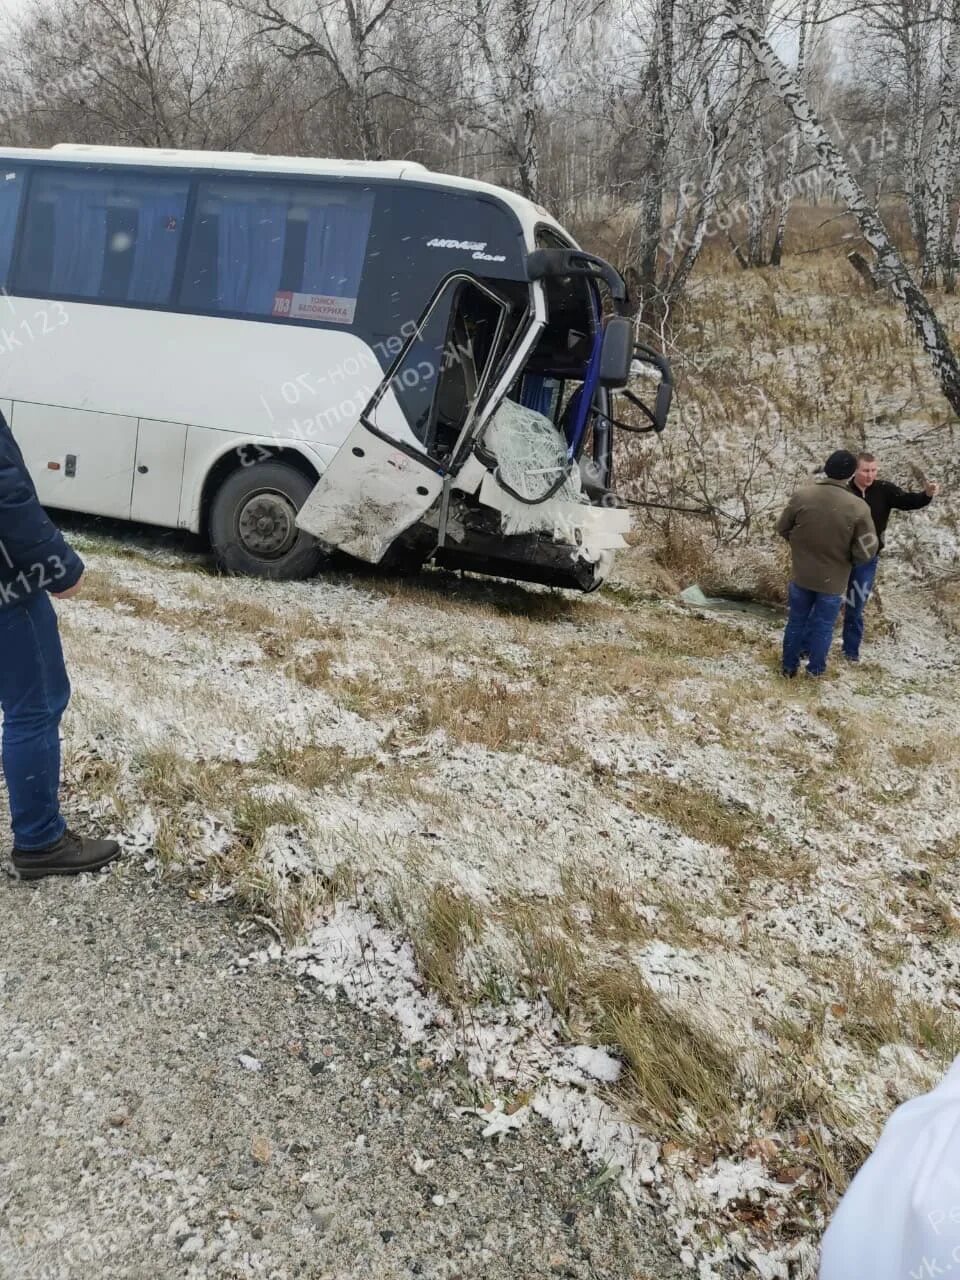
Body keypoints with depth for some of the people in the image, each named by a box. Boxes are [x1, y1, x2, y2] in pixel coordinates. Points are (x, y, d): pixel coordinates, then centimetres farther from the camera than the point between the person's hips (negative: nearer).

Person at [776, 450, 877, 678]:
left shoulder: (802, 495, -14)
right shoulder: (859, 508, -19)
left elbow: (782, 528, -1)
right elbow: (865, 551, -17)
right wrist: (847, 558, 5)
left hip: (802, 574, 2)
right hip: (833, 580, -2)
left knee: (796, 620, 18)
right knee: (823, 625, 16)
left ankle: (789, 665, 28)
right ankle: (815, 668, 28)